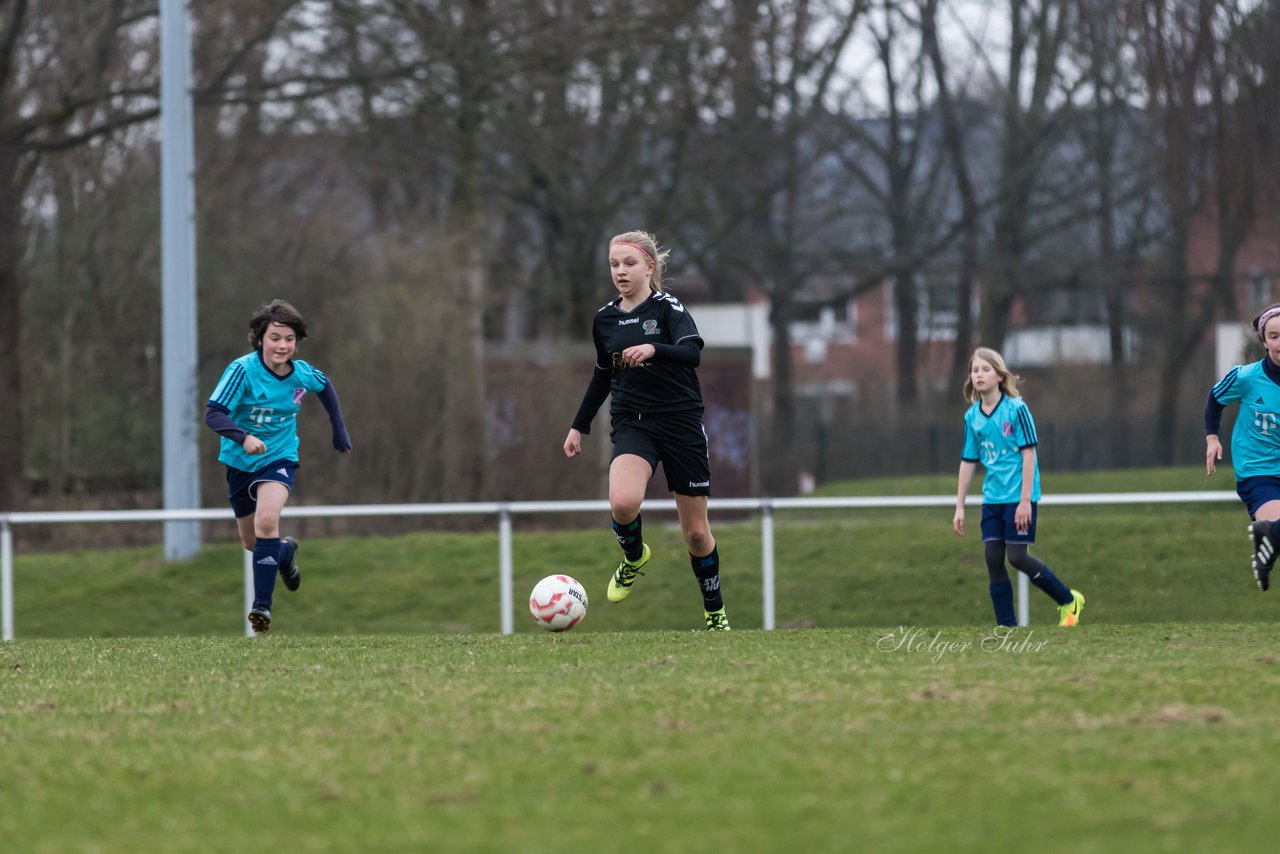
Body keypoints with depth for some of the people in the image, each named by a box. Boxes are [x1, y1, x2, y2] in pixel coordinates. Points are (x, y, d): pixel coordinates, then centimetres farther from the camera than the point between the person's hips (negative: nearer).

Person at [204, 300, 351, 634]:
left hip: (279, 458, -1)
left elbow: (325, 387, 14)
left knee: (266, 520, -28)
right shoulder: (243, 370, -22)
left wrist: (339, 429, 16)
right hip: (240, 460, 1)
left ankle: (262, 605, -22)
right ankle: (286, 552, 52)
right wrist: (243, 437, -43)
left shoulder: (302, 373, -11)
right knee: (251, 541, 15)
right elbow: (213, 413, -27)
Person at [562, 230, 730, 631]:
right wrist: (579, 426, 22)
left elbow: (692, 353, -26)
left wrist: (653, 349, -44)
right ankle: (634, 557, 5)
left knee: (696, 533, 3)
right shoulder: (604, 319, 7)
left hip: (681, 424, -2)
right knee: (622, 503, -28)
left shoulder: (668, 308, -7)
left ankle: (715, 613, 24)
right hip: (632, 423, 3)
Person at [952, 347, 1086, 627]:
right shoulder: (972, 416, 6)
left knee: (1017, 557, -9)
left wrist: (1025, 500, -16)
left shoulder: (1016, 409, -11)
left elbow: (1028, 453, -12)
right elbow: (968, 462, 12)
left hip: (1019, 496, -6)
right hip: (992, 498, 6)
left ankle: (1069, 601, 11)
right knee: (993, 558, 0)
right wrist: (959, 507, 11)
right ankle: (1007, 627, 6)